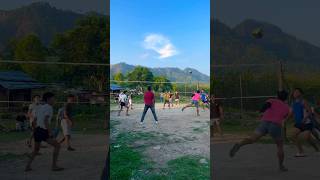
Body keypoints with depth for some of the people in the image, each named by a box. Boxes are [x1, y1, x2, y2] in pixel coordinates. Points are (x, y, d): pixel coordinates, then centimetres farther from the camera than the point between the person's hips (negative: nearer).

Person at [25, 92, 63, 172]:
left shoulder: (40, 107, 15)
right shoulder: (49, 107, -11)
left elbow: (35, 120, 19)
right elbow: (46, 120, -22)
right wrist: (50, 132, -17)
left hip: (37, 131, 9)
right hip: (43, 132, -9)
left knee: (36, 149, 28)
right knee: (57, 145, 0)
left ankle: (28, 166, 25)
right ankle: (54, 166, -2)